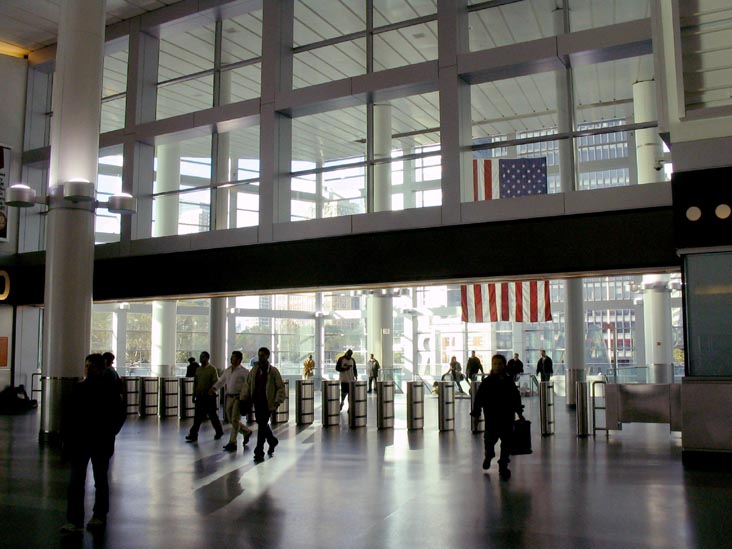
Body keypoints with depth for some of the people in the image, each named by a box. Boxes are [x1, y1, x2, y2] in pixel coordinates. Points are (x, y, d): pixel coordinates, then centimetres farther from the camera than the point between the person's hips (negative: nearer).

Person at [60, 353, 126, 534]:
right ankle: (74, 520, 0)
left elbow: (119, 415, -2)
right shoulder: (78, 389, 2)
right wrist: (67, 436, 0)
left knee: (100, 481, 12)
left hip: (100, 443, -2)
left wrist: (109, 434, -8)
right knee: (75, 482, -4)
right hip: (79, 442, 2)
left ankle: (99, 516, 25)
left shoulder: (108, 390, -6)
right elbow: (69, 415, 6)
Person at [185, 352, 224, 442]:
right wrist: (194, 395, 13)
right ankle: (193, 435, 2)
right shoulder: (198, 369, 10)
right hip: (199, 396, 5)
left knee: (212, 415, 6)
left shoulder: (212, 369, -8)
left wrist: (210, 392, -19)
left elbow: (215, 383, -11)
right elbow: (195, 383, 15)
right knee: (198, 416, 1)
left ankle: (219, 432, 24)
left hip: (209, 396, -5)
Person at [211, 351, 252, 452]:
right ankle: (247, 431, 33)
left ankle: (232, 443, 0)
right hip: (229, 397, 7)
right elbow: (221, 381, 19)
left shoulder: (244, 371, -8)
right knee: (231, 420, 12)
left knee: (235, 420, -7)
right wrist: (214, 388, 4)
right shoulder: (227, 371, 12)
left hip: (238, 397, -7)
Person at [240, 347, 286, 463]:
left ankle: (259, 452, -1)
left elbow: (281, 387, -4)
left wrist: (278, 401, -13)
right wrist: (244, 399, 6)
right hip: (257, 402, 5)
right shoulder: (254, 370, 8)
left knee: (262, 425, -9)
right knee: (262, 424, 17)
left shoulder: (273, 371, -5)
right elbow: (247, 384, 14)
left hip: (267, 403, -5)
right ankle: (272, 440, 43)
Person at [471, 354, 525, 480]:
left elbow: (516, 398, 15)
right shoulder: (487, 382, -4)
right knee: (490, 438, -5)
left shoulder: (509, 382, 5)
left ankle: (503, 467, 19)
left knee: (506, 441, 5)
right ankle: (489, 455, 30)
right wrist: (476, 413, -12)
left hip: (507, 417, 3)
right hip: (491, 417, -3)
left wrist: (519, 413, 15)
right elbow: (479, 399, -6)